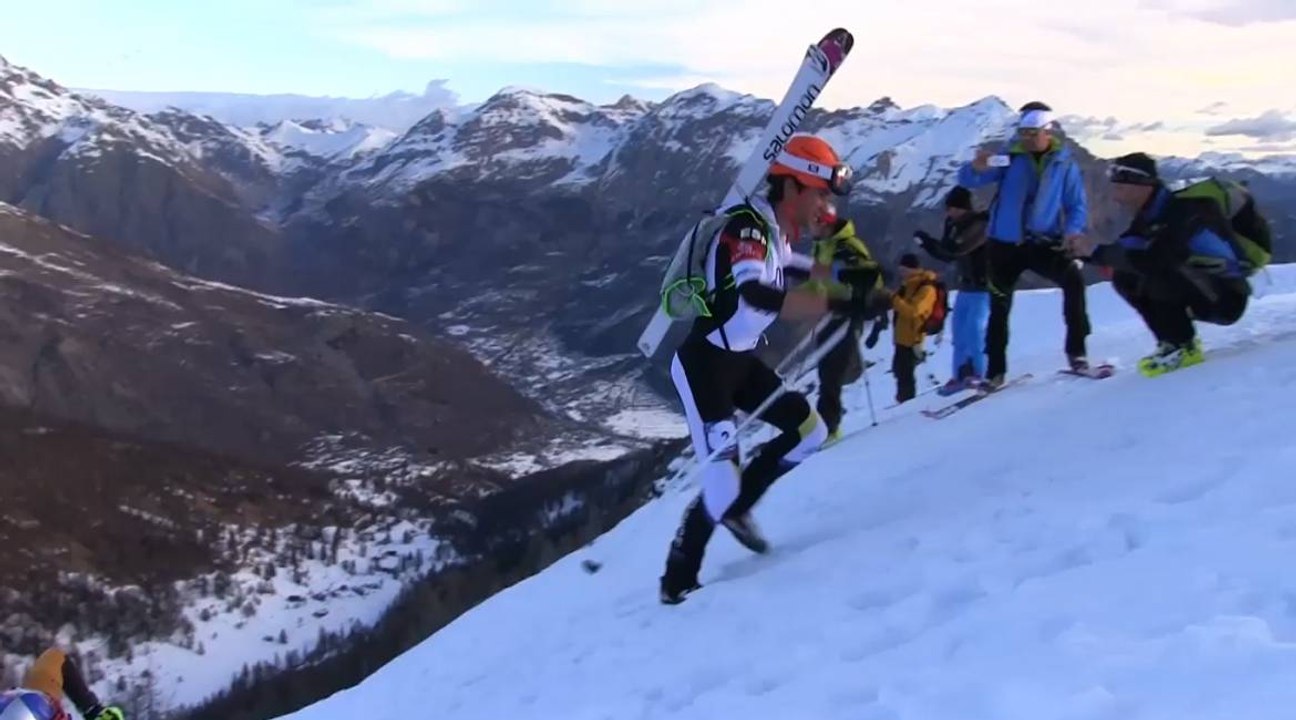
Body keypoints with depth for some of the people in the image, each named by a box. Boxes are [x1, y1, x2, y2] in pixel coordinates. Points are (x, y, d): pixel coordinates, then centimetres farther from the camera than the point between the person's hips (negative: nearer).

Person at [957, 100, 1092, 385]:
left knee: (1074, 279, -25)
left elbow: (1078, 204, 4)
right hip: (1005, 243, 1)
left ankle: (1076, 352, -14)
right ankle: (994, 371, 20)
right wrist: (977, 168, -30)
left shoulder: (1064, 163, 1)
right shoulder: (1010, 157, 0)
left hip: (1044, 243, -1)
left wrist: (1073, 230, -16)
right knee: (999, 307, 6)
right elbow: (966, 181, -6)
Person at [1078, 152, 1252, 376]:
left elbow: (1155, 259, -36)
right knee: (1124, 277, -4)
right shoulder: (1148, 216, 2)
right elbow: (1125, 250, 3)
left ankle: (1184, 348, -17)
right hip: (1200, 292, 9)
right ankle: (1173, 341, -1)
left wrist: (1097, 251, -31)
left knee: (1160, 272, -32)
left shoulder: (1183, 211, -24)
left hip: (1228, 297, -9)